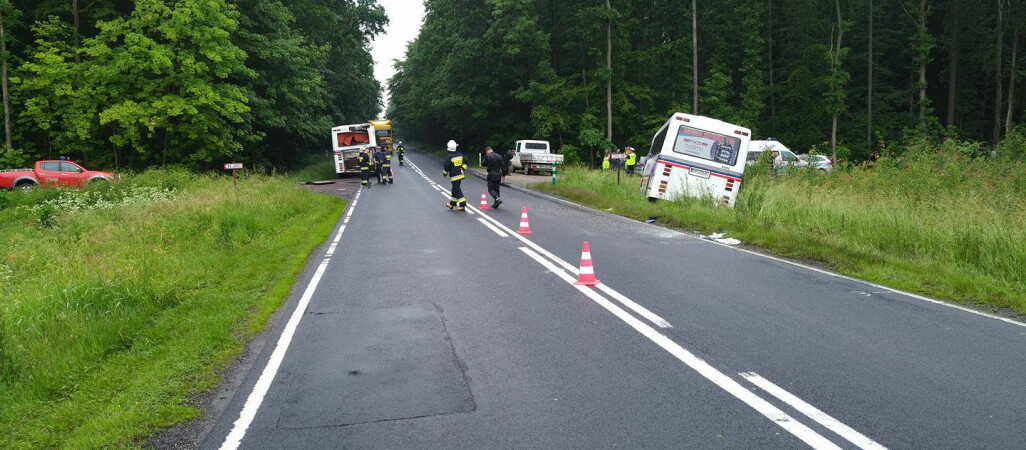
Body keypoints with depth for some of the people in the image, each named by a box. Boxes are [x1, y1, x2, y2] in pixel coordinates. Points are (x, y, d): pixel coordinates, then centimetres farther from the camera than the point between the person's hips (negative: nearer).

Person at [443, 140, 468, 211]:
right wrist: (463, 168, 15)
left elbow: (446, 167, -12)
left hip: (454, 177, -7)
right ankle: (452, 204, 29)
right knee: (455, 189, 18)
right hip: (460, 175, 7)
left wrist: (444, 173, 5)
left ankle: (462, 205, -9)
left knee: (457, 190, -4)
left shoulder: (449, 157, -16)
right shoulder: (460, 155, 3)